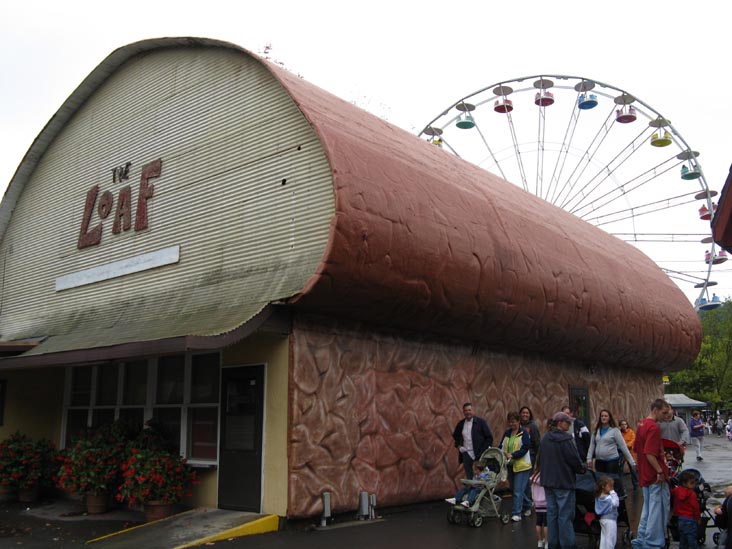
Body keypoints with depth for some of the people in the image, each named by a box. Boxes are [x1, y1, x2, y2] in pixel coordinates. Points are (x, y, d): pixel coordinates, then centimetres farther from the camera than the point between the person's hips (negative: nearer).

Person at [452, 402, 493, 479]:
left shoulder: (481, 422, -6)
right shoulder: (461, 424, 6)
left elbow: (489, 437, -5)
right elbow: (455, 435, 24)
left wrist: (483, 451, -12)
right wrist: (458, 445, 8)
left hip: (479, 454, -3)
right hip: (466, 453, 4)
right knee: (469, 477, 5)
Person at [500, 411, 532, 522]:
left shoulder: (524, 433, -9)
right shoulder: (507, 433, 9)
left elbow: (525, 448, -16)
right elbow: (501, 446, 8)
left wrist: (512, 455, -24)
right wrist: (502, 453, -13)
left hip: (522, 466, -7)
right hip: (510, 465, 7)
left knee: (518, 490, -8)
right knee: (514, 489, 16)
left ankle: (516, 513, -3)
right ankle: (527, 506, 35)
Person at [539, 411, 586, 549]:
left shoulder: (545, 438, 6)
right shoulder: (565, 439, -18)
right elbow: (575, 459, -14)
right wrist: (582, 468, 6)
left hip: (548, 481, 7)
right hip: (564, 482, -7)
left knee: (552, 513, 13)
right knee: (565, 515, -1)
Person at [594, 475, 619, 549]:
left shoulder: (598, 497, 6)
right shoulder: (608, 498, -23)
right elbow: (616, 504, -25)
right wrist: (613, 493, -20)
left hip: (603, 519, 9)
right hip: (610, 520, -9)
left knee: (603, 537, 15)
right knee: (610, 538, -1)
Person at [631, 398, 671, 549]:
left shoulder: (641, 424, 12)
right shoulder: (654, 427, -19)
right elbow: (650, 454, -25)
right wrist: (660, 471, -21)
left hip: (645, 475, 10)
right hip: (656, 477, -10)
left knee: (648, 507, 18)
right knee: (659, 509, 0)